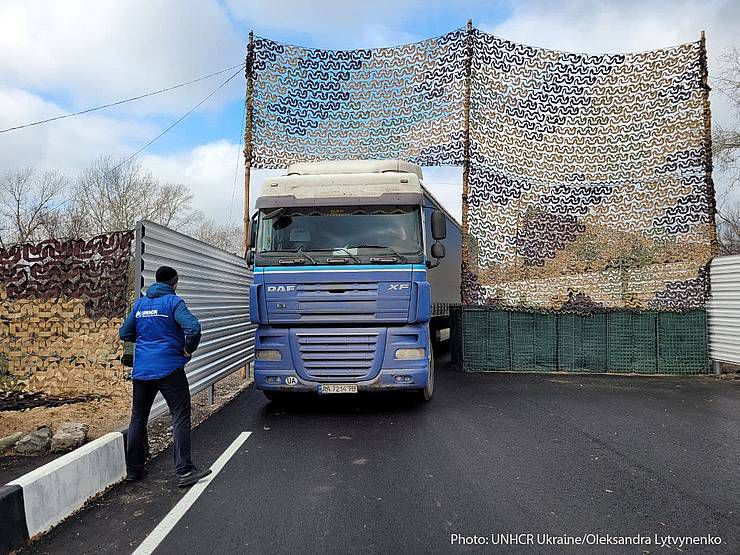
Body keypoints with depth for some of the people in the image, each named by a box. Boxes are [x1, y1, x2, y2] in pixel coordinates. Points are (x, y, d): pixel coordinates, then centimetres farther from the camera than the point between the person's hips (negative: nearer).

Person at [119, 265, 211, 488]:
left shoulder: (139, 303, 11)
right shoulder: (173, 301, -8)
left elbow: (124, 334, 17)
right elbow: (193, 327, -22)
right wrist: (189, 349, -7)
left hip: (141, 370, 6)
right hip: (169, 369, -6)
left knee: (138, 419, 15)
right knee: (180, 418, -2)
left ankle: (133, 470, 24)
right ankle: (184, 471, -4)